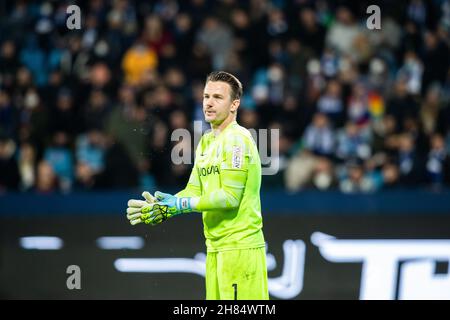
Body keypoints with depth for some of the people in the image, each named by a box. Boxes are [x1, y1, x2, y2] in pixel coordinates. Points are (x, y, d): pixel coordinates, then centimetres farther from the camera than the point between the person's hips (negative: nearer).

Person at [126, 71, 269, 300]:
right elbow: (194, 191, 15)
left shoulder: (237, 139, -10)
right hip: (216, 247, 9)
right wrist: (158, 206, -1)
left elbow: (230, 197, -17)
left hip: (240, 248, -9)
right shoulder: (205, 141, 18)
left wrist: (181, 204, -15)